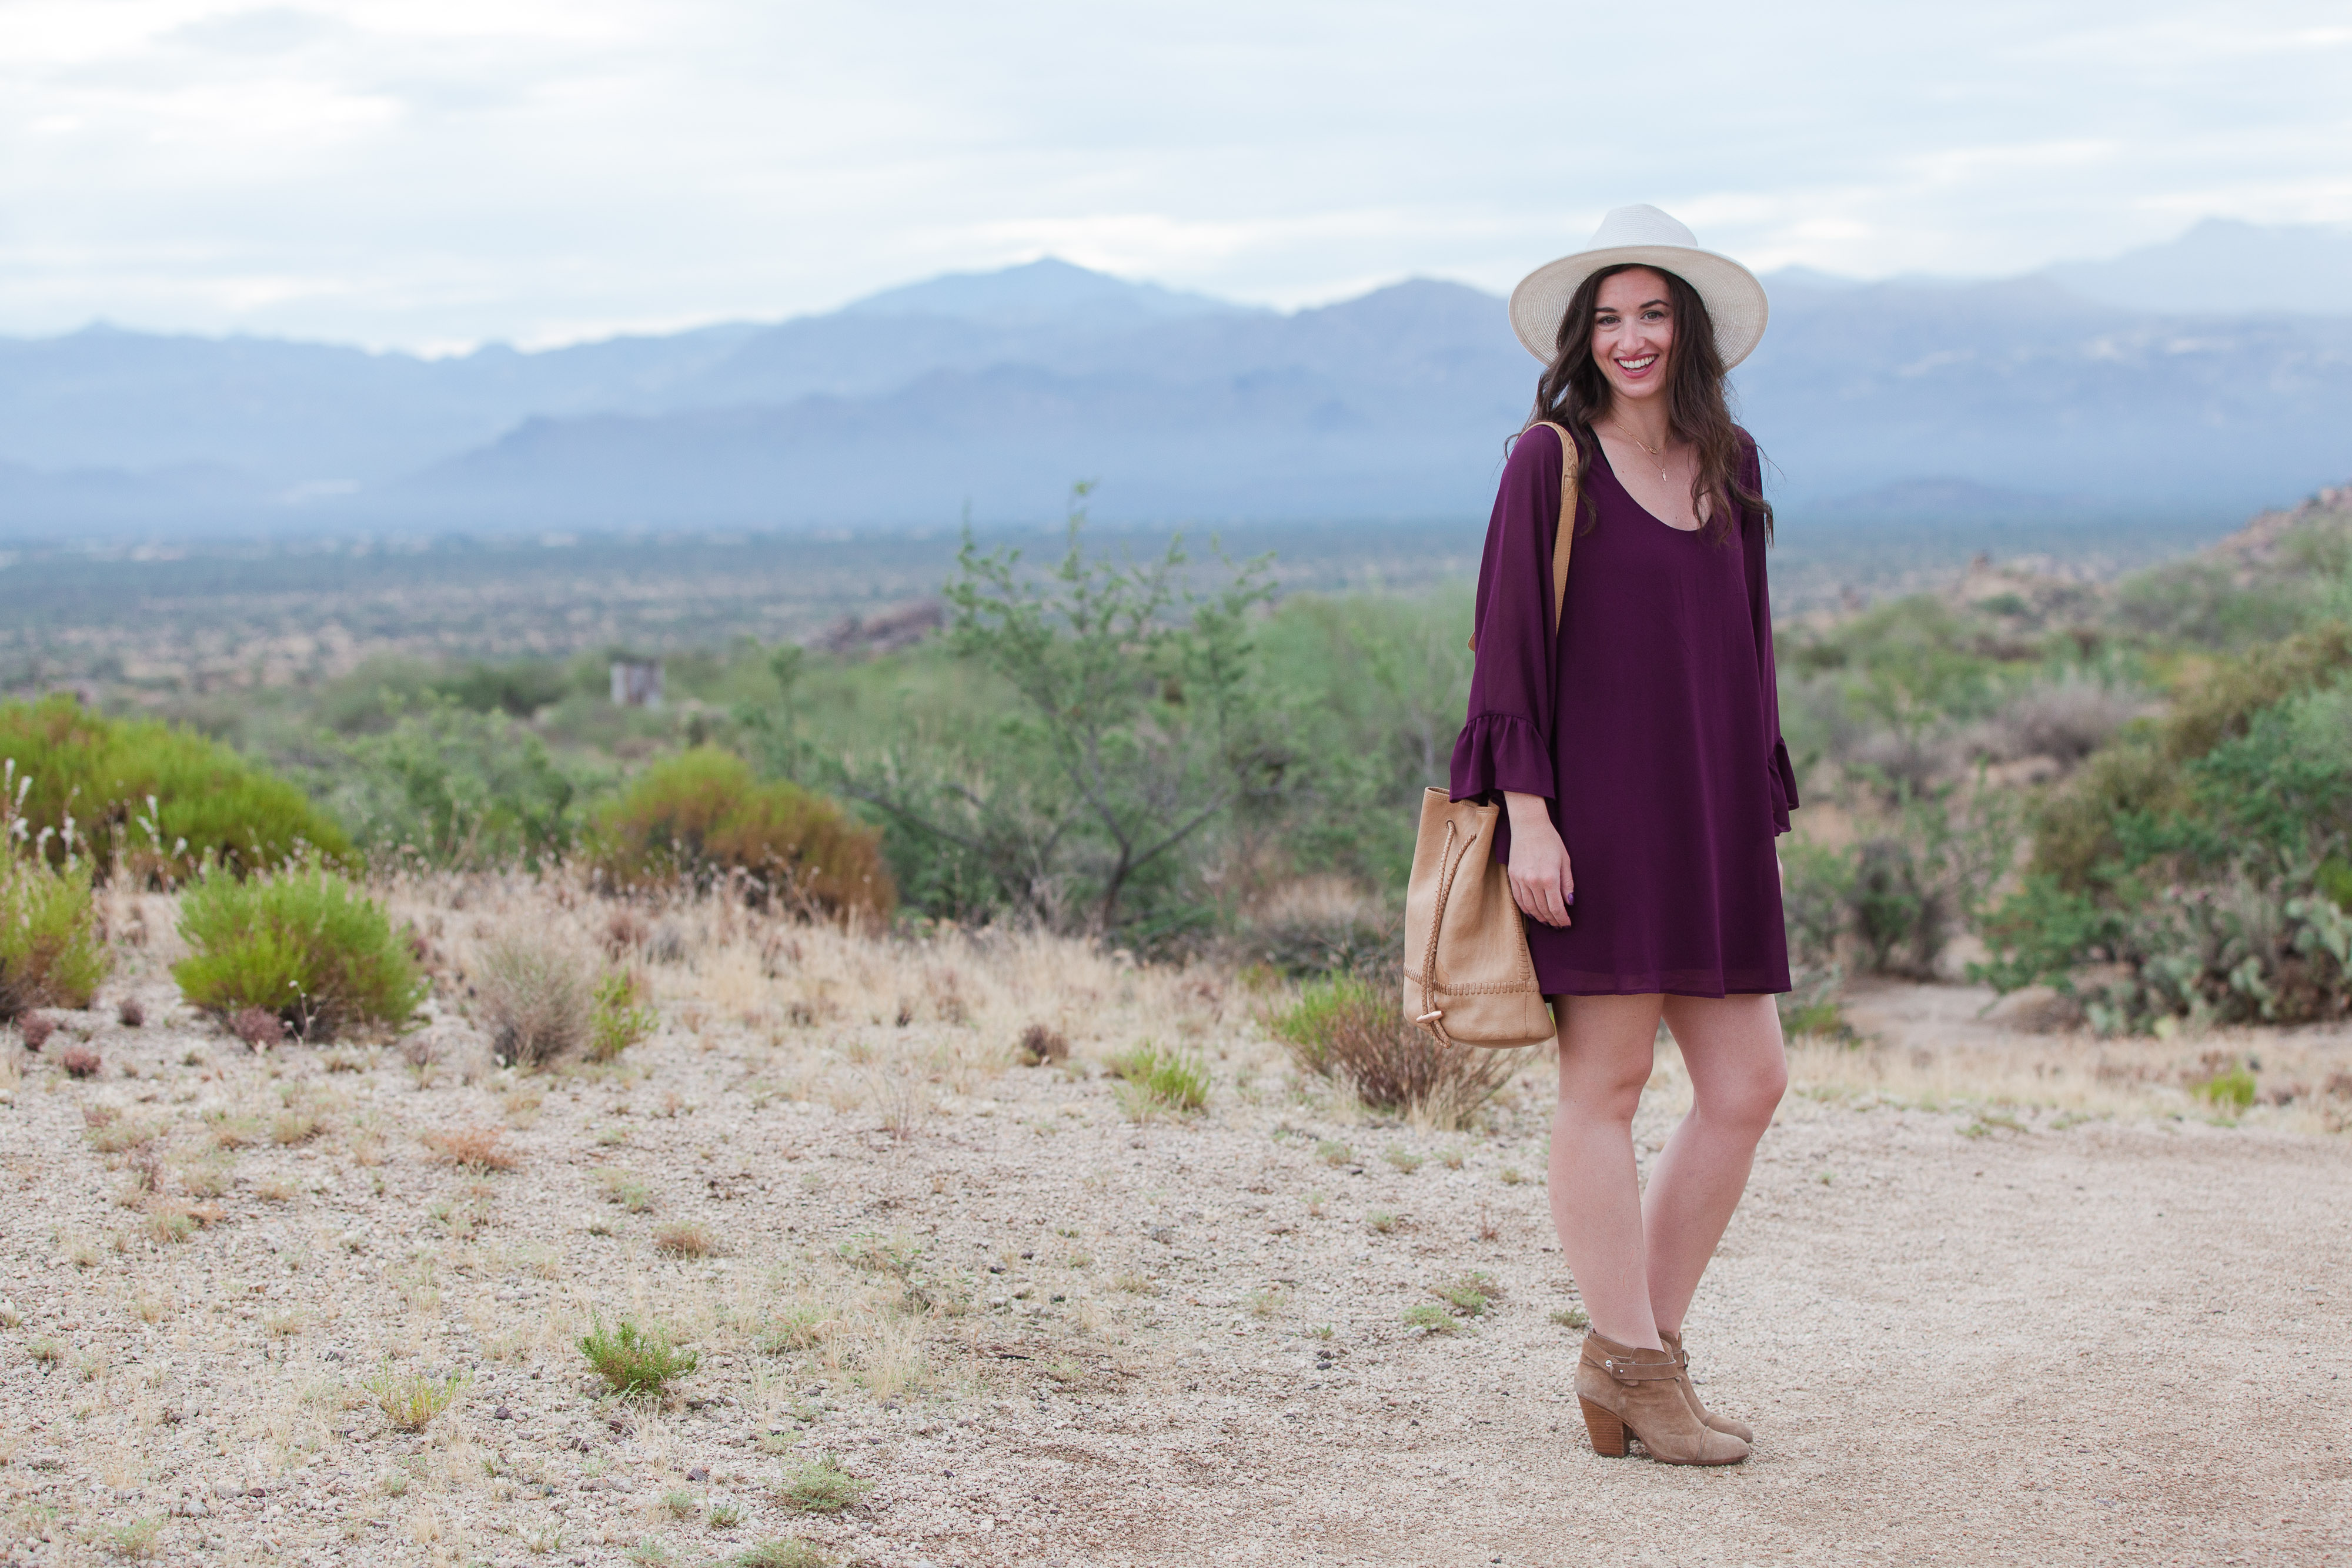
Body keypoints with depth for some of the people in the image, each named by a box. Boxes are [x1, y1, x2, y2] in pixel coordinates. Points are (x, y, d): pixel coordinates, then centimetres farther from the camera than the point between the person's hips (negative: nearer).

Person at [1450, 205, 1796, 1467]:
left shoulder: (1731, 467, 13)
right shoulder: (1551, 463, -4)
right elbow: (1510, 648, -7)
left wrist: (1762, 803, 15)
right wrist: (1526, 815, -14)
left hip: (1709, 812, 6)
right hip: (1593, 812, -6)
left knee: (1747, 1087, 4)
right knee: (1607, 1080, -1)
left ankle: (1642, 1345, 16)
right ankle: (1632, 1370, 6)